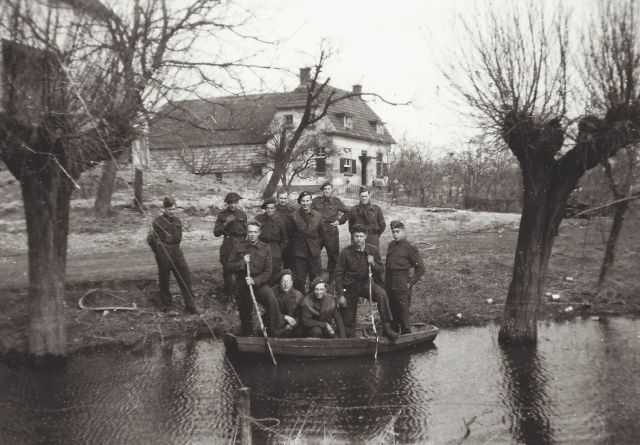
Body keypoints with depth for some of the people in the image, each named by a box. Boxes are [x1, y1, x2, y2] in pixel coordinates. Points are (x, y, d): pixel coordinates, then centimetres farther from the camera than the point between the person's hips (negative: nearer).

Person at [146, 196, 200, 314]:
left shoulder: (177, 220, 13)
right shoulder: (157, 222, -2)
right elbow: (150, 240, -1)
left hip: (176, 252, 4)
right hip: (163, 253, -4)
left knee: (185, 277, -2)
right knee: (164, 280, 3)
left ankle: (190, 306, 0)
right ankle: (166, 304, 20)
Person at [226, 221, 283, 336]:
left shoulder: (265, 249, -2)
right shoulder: (238, 246, 0)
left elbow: (267, 273, -3)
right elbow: (230, 267, 0)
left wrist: (255, 280, -19)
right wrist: (242, 263, -18)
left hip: (259, 284, -1)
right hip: (241, 285, 1)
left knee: (271, 299, -30)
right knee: (245, 317, 9)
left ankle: (273, 333, -15)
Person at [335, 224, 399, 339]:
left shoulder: (373, 251, -7)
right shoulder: (345, 252, -12)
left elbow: (381, 270, -1)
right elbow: (339, 274, -7)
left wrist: (373, 264, -23)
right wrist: (340, 295, -10)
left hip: (366, 283, 0)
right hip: (350, 286, 0)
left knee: (382, 294, -30)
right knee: (348, 320, 5)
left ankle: (386, 327, -25)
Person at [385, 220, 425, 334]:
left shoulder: (409, 247, -7)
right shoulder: (391, 245, 12)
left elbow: (420, 268, -5)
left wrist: (410, 283, -9)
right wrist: (386, 281, 11)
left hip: (402, 285, -6)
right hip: (389, 285, 6)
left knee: (403, 312, -3)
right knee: (392, 311, 13)